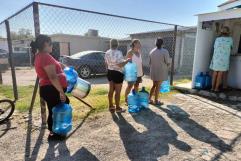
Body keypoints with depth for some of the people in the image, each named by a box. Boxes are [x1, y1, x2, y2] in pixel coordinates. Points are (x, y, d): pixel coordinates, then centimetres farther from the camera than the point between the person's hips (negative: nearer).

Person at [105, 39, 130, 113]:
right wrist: (127, 60, -10)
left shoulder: (107, 52, 5)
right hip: (117, 73, -8)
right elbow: (120, 64, -24)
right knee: (117, 91, 3)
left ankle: (111, 106, 28)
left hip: (110, 72, 8)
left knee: (111, 90, 16)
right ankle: (118, 108, 15)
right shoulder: (118, 53, -19)